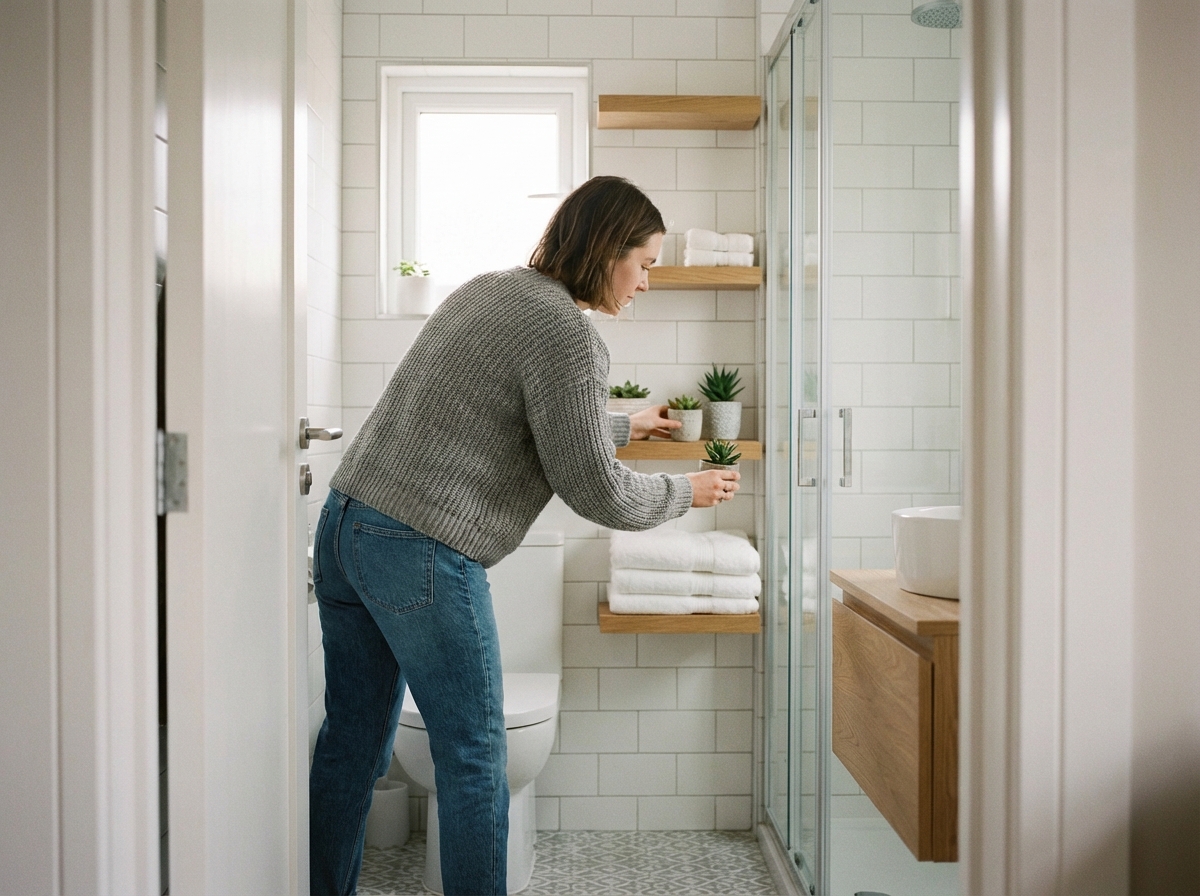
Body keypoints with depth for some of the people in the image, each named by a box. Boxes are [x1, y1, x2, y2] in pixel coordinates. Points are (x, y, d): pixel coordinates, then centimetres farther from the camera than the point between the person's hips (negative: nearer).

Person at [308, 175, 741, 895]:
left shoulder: (487, 290, 17)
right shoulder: (568, 333, -11)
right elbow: (594, 489, -11)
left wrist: (624, 425, 38)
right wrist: (686, 493, 6)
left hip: (345, 524, 9)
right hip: (423, 552, -9)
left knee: (352, 744, 16)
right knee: (474, 755, 4)